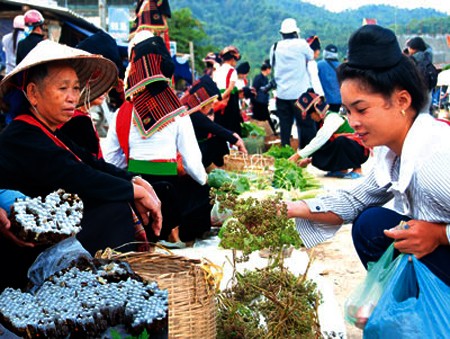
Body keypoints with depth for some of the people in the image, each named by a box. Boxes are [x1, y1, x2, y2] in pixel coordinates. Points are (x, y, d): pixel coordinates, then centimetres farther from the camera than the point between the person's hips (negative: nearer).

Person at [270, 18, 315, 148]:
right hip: (300, 93, -4)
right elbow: (311, 56, 10)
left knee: (285, 127, 7)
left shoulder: (275, 47, 5)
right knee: (306, 126, 0)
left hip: (282, 94, 4)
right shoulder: (301, 44, -6)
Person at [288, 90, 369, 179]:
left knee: (340, 141, -38)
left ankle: (357, 170, -19)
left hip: (359, 151, -8)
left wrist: (299, 155, -30)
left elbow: (320, 140, -31)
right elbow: (319, 143, 6)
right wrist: (309, 159, -6)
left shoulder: (332, 117, -20)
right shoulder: (324, 121, 8)